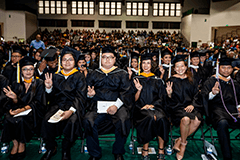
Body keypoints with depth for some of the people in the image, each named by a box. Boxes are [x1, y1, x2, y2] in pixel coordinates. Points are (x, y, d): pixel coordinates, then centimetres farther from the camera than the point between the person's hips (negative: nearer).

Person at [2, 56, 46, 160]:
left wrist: (24, 109, -21)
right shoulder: (16, 84, 10)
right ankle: (15, 143, -9)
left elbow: (37, 103, -6)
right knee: (8, 118, -27)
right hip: (18, 108, 3)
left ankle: (22, 144, -9)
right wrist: (14, 98, -19)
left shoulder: (39, 84, 1)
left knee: (21, 120, -31)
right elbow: (15, 103, 5)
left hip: (32, 110, -3)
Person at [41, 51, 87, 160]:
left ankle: (66, 151, -8)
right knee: (47, 120, -26)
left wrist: (71, 110, -22)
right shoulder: (56, 76, 14)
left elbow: (81, 97, -7)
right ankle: (51, 149, -2)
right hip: (58, 104, 3)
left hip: (74, 105, -3)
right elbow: (52, 96, 12)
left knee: (72, 121, -33)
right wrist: (49, 88, -10)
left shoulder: (79, 77, 3)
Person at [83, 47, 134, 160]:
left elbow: (126, 92, 2)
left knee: (123, 121, -31)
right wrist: (90, 94, -9)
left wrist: (117, 105, -16)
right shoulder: (95, 74, 20)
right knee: (88, 121, -28)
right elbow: (89, 90, 17)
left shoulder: (122, 74, 13)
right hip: (97, 104, 2)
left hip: (117, 105, -1)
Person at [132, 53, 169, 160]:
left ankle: (161, 150, -17)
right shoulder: (137, 79, 13)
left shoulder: (157, 80, 16)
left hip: (155, 107, 1)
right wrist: (139, 89, -13)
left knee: (161, 118, -32)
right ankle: (145, 151, -19)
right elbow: (135, 100, 6)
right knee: (150, 117, -34)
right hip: (141, 108, -1)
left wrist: (151, 105, -9)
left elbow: (161, 98, 9)